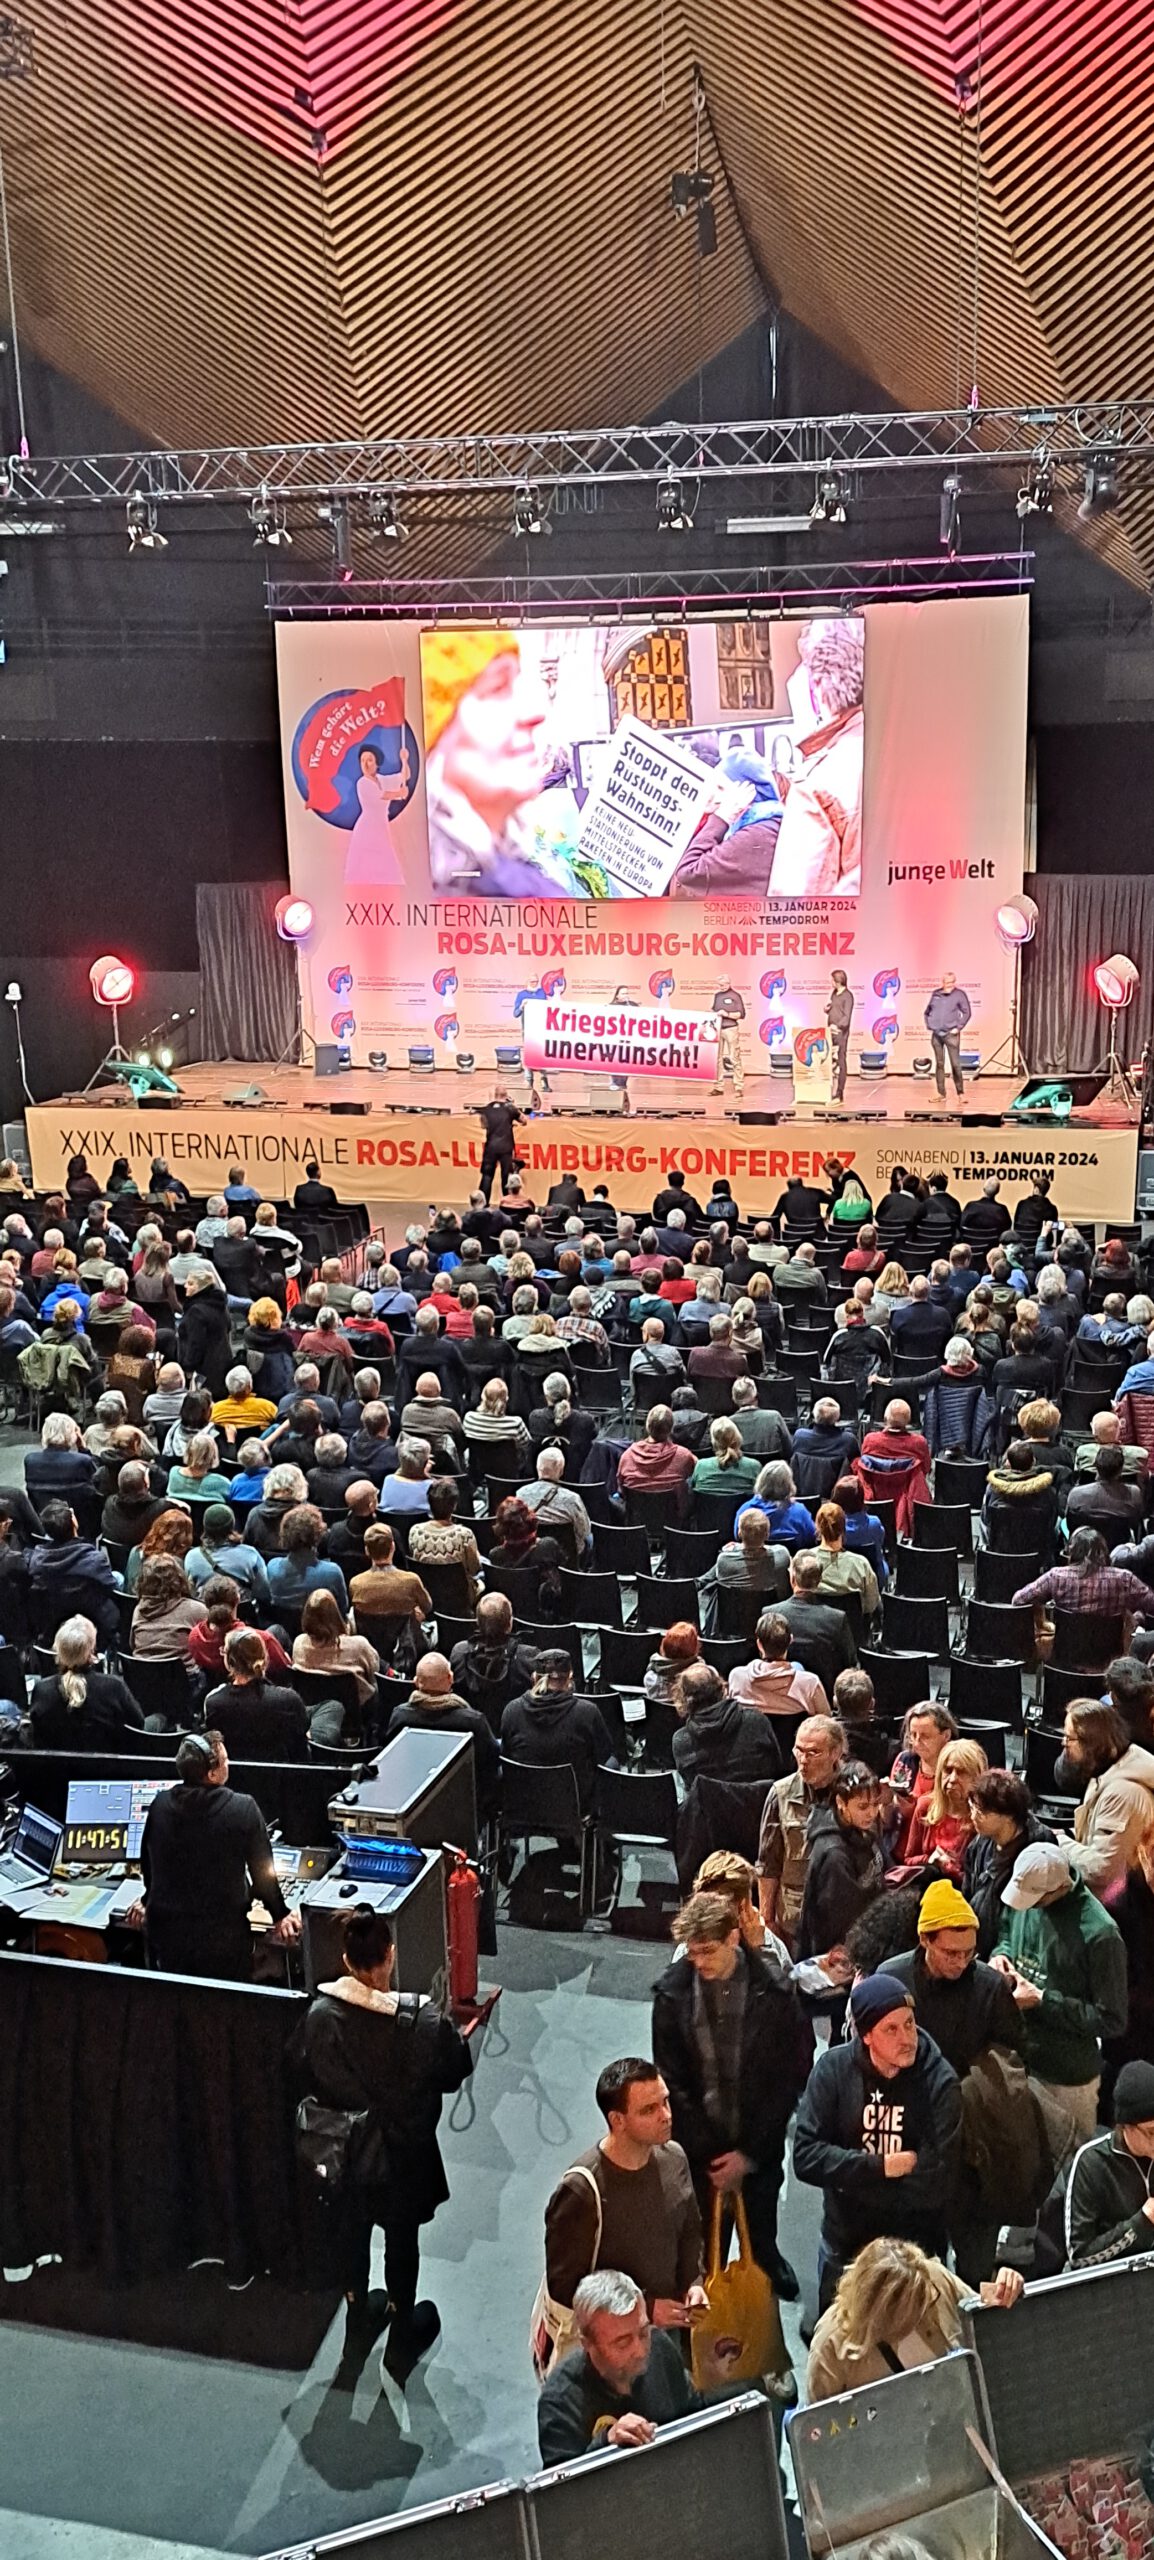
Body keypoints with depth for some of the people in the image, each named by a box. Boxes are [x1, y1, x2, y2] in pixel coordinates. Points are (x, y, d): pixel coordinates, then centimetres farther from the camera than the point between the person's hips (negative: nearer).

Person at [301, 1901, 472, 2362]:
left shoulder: (321, 2012, -21)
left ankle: (358, 2321, 45)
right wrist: (458, 2036, 4)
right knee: (402, 2237, 20)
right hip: (401, 2154, -2)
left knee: (353, 2230, 25)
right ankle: (402, 2331, 40)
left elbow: (314, 2077, -5)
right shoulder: (419, 2020, -29)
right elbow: (453, 2073, -14)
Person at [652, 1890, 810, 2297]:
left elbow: (790, 2077, -7)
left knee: (761, 2249, 14)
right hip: (698, 2153, 0)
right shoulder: (672, 1992, -9)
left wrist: (749, 2153, -8)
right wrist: (709, 2156, -8)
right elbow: (671, 2081, -5)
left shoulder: (774, 1990, -12)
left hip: (759, 2152, 0)